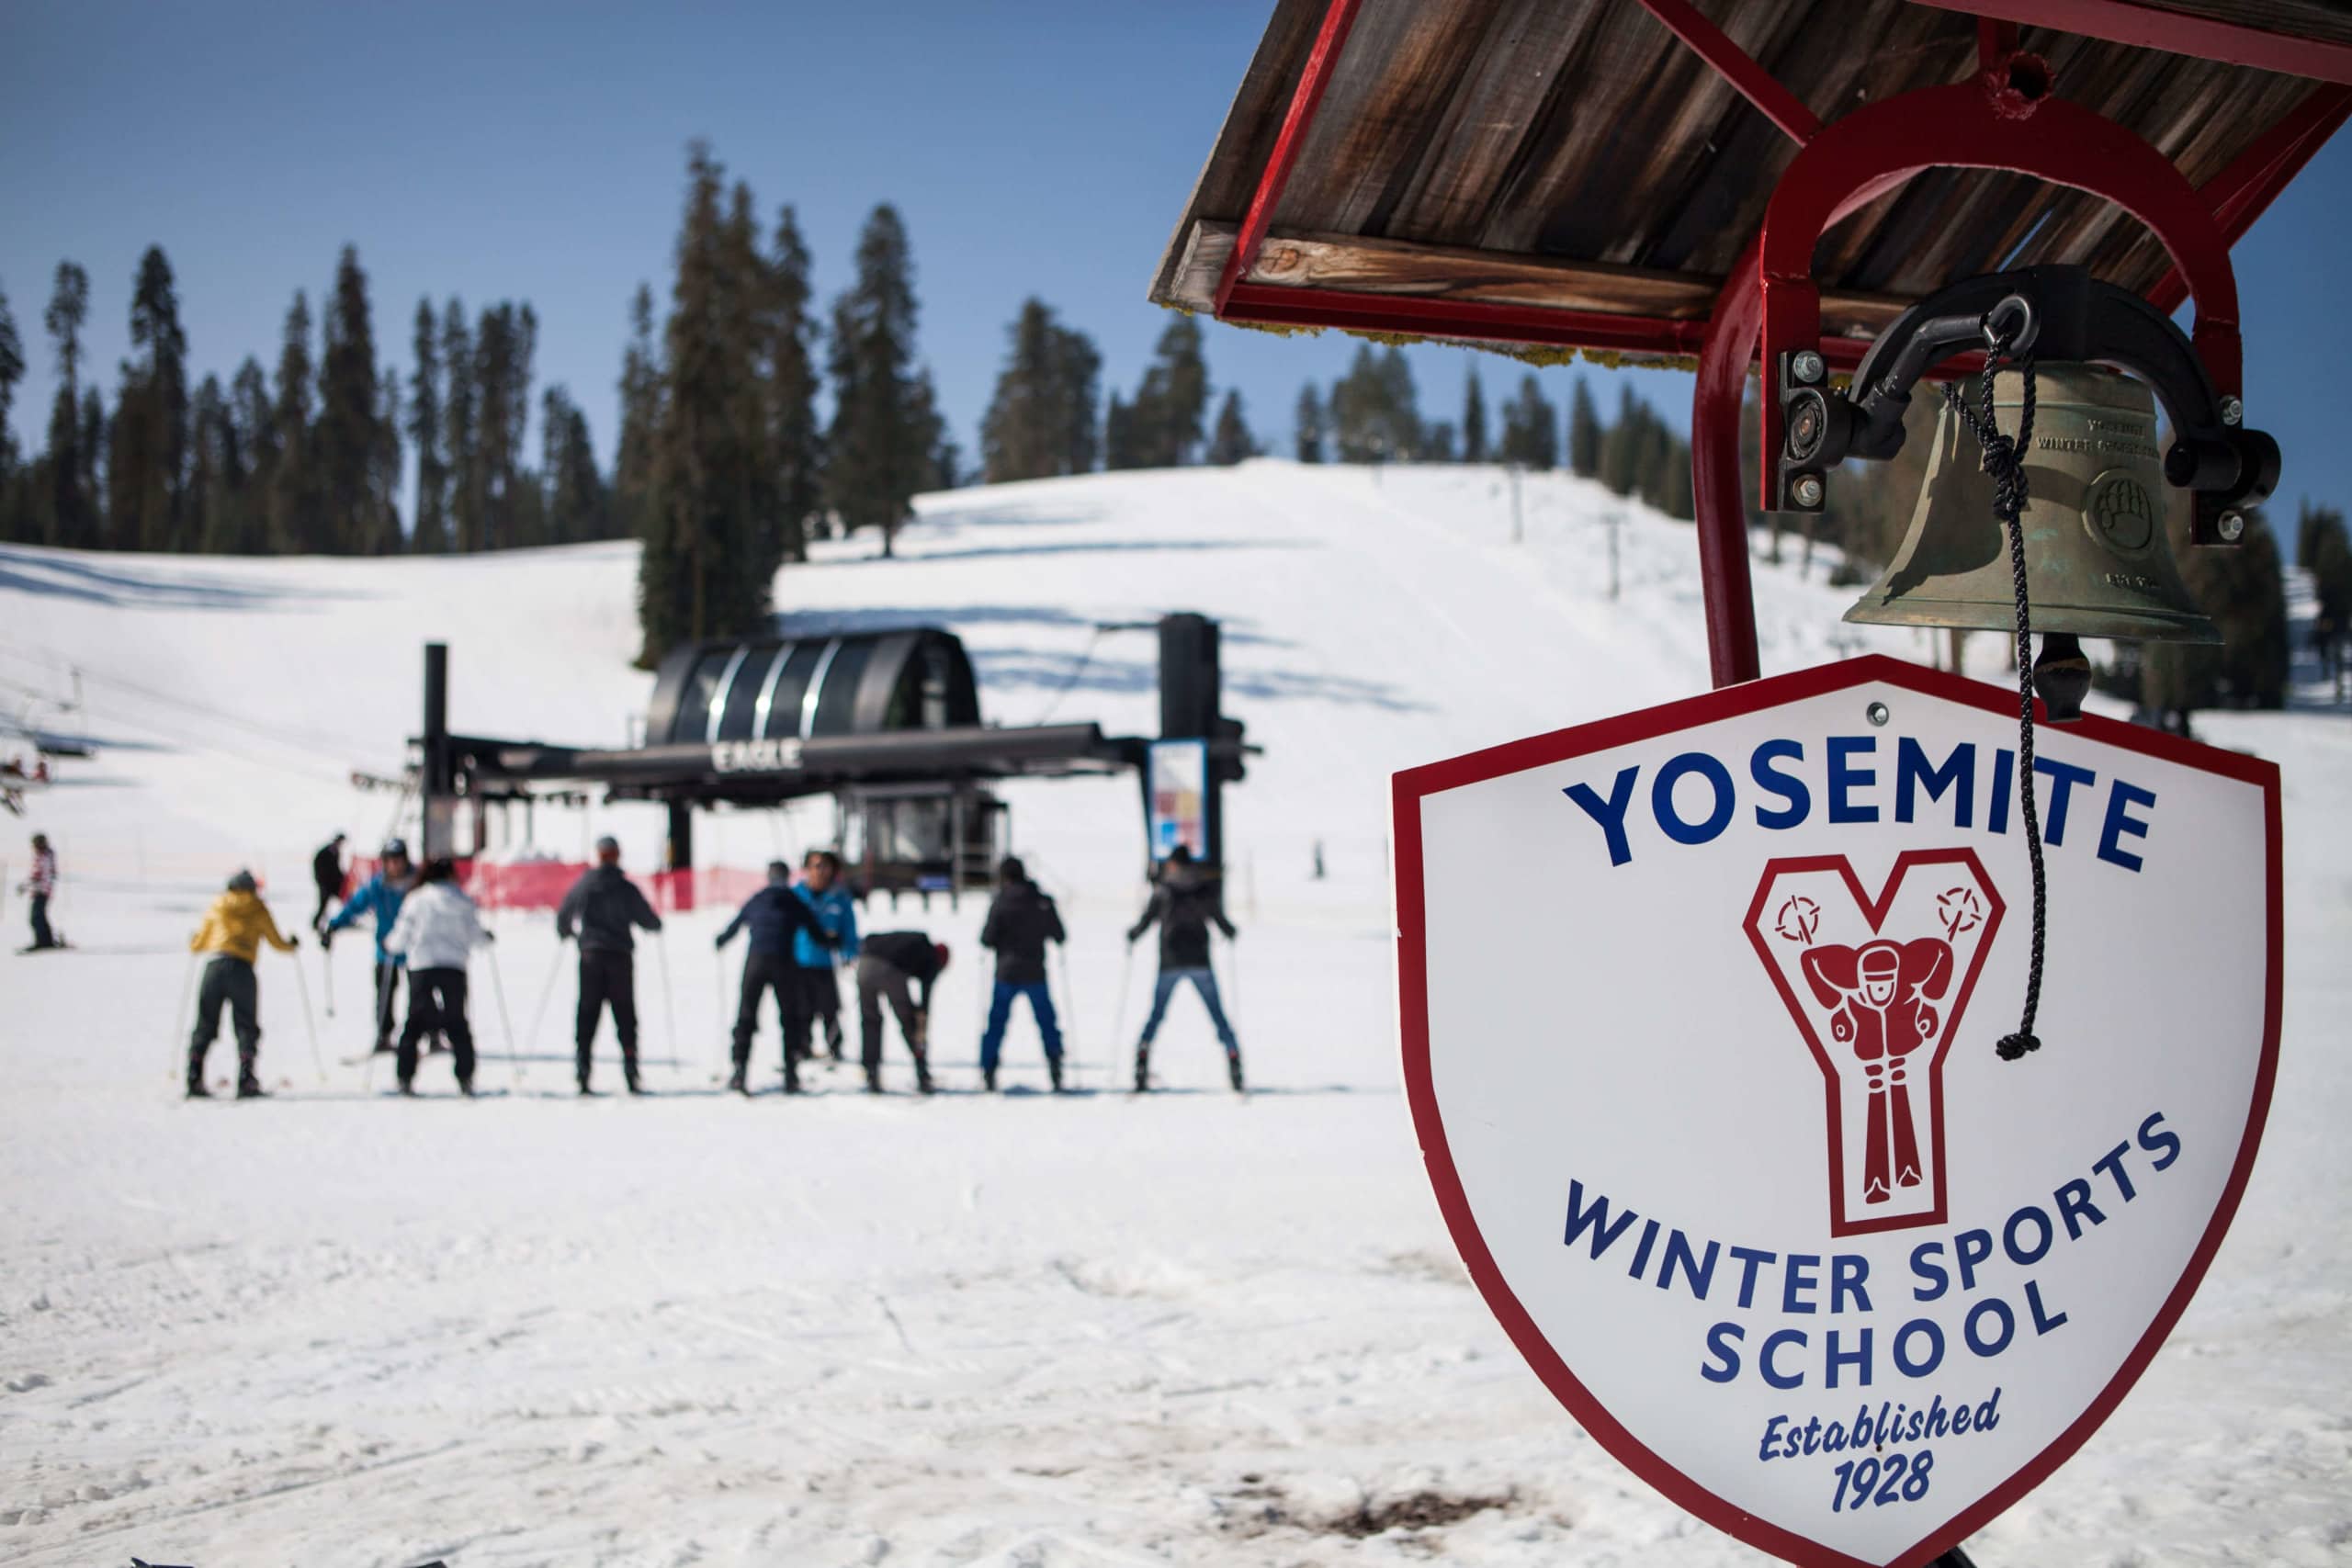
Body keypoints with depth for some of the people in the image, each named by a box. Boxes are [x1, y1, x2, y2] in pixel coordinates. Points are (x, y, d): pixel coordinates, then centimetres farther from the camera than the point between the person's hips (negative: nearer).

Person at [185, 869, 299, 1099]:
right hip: (241, 968, -2)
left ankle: (194, 1079, -2)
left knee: (205, 1027, 8)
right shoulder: (258, 909, 13)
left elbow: (198, 944, 21)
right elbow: (276, 942, 16)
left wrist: (192, 943, 45)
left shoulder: (216, 907, 18)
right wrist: (290, 945, 38)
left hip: (214, 966, 2)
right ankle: (245, 1082, -9)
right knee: (246, 1028, 3)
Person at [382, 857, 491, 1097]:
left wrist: (389, 943, 22)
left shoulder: (415, 900, 1)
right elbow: (475, 935, 8)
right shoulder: (463, 901, 4)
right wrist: (485, 936, 30)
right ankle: (465, 1079, -1)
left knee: (415, 1022, 6)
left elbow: (402, 938, 1)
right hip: (454, 967, 1)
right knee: (457, 1023, 7)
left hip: (421, 967, -1)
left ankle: (405, 1078, 1)